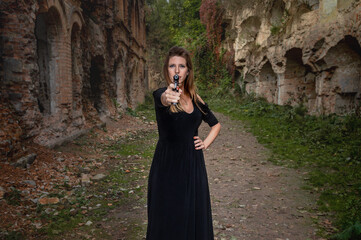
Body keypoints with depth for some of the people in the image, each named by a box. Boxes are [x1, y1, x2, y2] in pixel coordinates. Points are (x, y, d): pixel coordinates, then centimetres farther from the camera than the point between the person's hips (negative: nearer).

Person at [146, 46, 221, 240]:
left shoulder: (195, 98, 7)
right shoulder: (161, 94, -6)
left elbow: (215, 124, 21)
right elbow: (161, 99, -33)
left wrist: (206, 142, 5)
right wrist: (167, 98, -55)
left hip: (193, 165, 4)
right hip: (167, 165, -4)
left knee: (195, 217, 11)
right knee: (168, 219, 5)